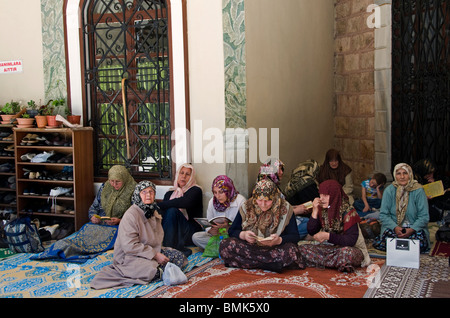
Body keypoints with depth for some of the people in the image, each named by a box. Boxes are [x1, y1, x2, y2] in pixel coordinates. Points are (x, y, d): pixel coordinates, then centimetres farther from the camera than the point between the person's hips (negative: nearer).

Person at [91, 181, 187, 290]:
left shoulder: (154, 212, 9)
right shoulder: (131, 215, -18)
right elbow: (130, 246, -25)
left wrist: (158, 253, 2)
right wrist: (155, 255, -24)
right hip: (129, 256, -9)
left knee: (179, 256, -5)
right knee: (152, 269, -38)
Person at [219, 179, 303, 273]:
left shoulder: (285, 209, -4)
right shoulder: (246, 208, 1)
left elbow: (295, 236, -5)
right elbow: (232, 231, 5)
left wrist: (279, 240, -26)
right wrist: (243, 235, -17)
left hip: (275, 249, -2)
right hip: (249, 248, 2)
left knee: (291, 251, -35)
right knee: (224, 245, -26)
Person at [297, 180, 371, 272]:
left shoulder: (348, 212, -18)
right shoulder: (322, 210, -2)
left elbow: (351, 240, -22)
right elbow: (312, 232, -4)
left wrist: (327, 236, -27)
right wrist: (315, 212, -15)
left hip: (354, 249, -6)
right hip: (332, 247, 6)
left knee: (346, 252, -41)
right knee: (301, 249, -12)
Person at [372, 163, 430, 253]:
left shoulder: (418, 190, -5)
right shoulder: (389, 190, -2)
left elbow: (424, 216, -7)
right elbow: (383, 214, -3)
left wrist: (412, 229, -22)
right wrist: (395, 227, -20)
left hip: (414, 228, 0)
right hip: (393, 227, 0)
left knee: (420, 243, -31)